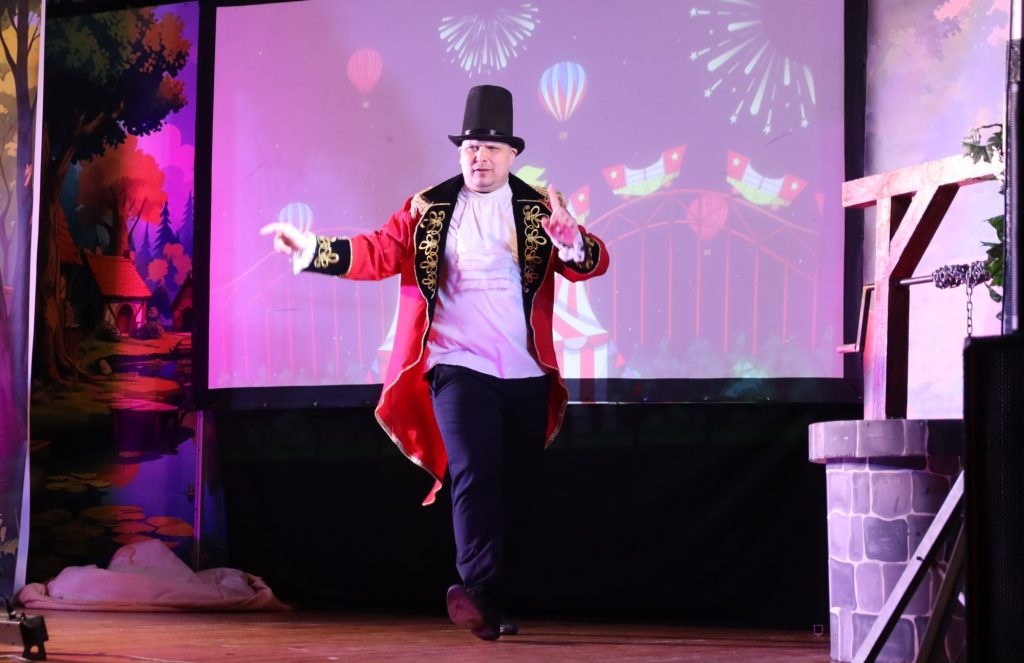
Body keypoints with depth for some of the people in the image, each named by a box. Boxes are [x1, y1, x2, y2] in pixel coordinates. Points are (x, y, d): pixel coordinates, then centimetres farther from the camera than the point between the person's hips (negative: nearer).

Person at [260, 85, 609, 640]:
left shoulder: (538, 209, 8)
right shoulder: (429, 210, 7)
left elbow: (592, 263, -4)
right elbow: (378, 253, -3)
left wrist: (568, 236, -25)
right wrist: (312, 247, -15)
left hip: (528, 375, 3)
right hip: (459, 369, -3)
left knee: (514, 488, 9)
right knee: (475, 475, -19)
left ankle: (487, 598, 21)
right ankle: (480, 593, -26)